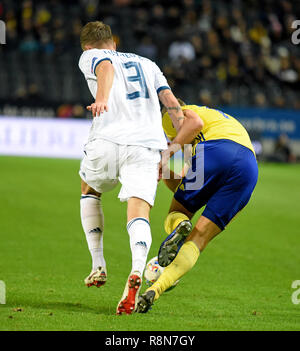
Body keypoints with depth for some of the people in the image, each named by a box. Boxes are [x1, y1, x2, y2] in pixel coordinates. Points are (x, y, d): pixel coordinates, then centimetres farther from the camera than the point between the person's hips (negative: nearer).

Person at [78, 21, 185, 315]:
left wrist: (101, 98, -29)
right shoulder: (147, 64, 29)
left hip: (108, 140, -2)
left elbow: (106, 67, -9)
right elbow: (172, 104, 17)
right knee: (138, 214, -10)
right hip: (147, 144, 2)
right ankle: (136, 272, -38)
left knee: (89, 190, 27)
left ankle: (98, 266, 22)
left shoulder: (90, 56, 17)